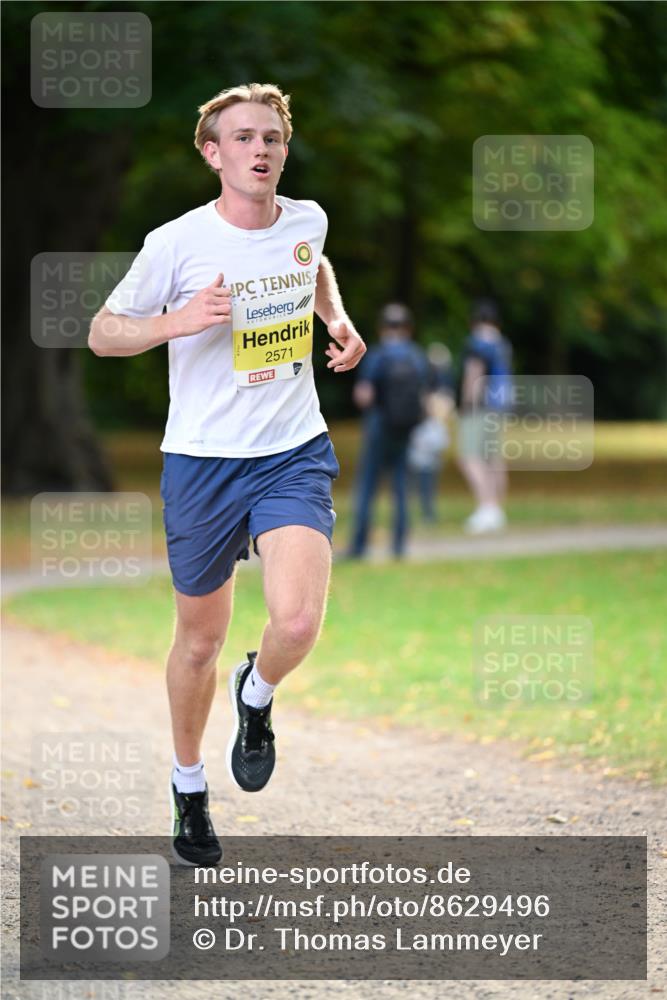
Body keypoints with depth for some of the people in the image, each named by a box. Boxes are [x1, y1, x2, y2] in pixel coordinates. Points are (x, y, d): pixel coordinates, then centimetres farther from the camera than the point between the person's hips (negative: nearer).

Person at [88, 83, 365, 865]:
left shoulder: (307, 221, 2)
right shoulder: (177, 243, -11)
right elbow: (102, 333, -3)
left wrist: (339, 321, 9)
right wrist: (178, 320, -20)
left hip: (294, 455, 2)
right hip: (203, 458, -2)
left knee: (298, 623, -19)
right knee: (201, 636, 11)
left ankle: (257, 698, 17)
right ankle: (188, 787, 35)